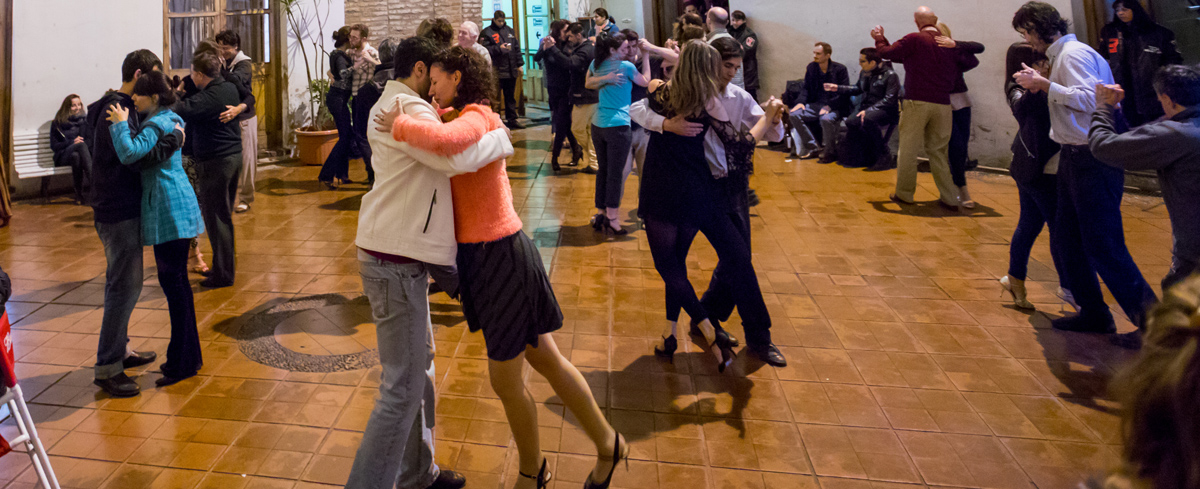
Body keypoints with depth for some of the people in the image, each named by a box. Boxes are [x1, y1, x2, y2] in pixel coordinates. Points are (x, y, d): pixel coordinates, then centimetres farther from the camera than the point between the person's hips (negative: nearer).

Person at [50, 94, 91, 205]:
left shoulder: (85, 120, 17)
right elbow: (54, 146, 6)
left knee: (75, 156, -37)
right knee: (81, 145, -34)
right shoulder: (57, 123, 11)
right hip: (63, 157, -2)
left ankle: (79, 194, -43)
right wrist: (72, 142, -9)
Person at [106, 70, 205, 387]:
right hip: (177, 206, 10)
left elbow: (130, 153, -28)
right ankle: (188, 355, 23)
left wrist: (120, 124, -13)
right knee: (176, 281, 14)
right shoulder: (169, 119, 16)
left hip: (168, 210, -10)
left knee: (173, 282, -6)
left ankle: (183, 363, 1)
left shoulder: (156, 125, -14)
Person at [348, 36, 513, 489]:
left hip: (406, 256, 11)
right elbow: (455, 157, -29)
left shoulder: (389, 106, 18)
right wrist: (500, 137, -13)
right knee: (402, 387, -7)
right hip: (395, 263, -11)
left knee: (419, 367, 20)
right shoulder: (409, 108, -15)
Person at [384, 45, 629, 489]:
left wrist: (400, 125, -22)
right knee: (545, 359, 18)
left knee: (505, 379, 7)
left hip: (500, 256, -9)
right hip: (484, 255, 9)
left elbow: (441, 140, -40)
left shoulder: (475, 118, -16)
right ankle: (607, 444, 34)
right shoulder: (465, 118, 11)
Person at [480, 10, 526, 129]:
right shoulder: (487, 32, -2)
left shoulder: (509, 30, 14)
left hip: (511, 70, 5)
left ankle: (512, 119, 21)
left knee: (510, 97, 13)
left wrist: (519, 64, 12)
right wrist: (499, 49, -18)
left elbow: (517, 48, 16)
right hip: (496, 71, -5)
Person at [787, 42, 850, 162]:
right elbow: (806, 88, 14)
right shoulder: (811, 67, 8)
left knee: (826, 119, -39)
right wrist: (801, 102, -7)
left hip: (835, 107, -6)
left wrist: (829, 106, -23)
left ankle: (828, 152, -13)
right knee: (794, 114, -18)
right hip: (816, 105, 6)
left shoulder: (840, 69, -6)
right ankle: (815, 148, -9)